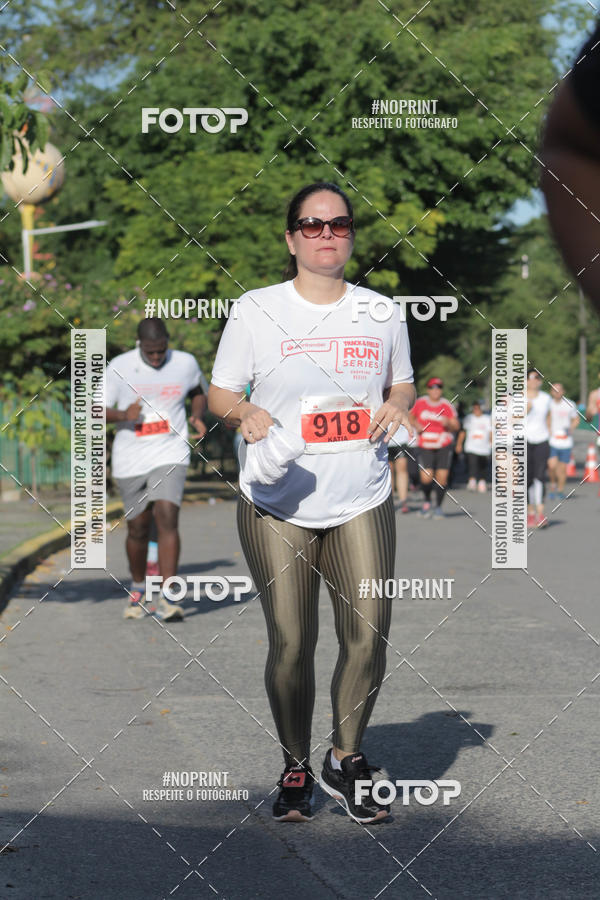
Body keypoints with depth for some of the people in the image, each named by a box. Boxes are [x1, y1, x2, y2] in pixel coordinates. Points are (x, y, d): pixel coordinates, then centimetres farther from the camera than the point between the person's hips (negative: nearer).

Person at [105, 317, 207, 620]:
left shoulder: (185, 363, -1)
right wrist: (123, 415, -25)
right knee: (138, 529, 9)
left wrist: (198, 416, -1)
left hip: (169, 456, -1)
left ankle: (167, 598, -19)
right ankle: (137, 591, 33)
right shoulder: (119, 368, -6)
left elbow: (200, 391, 20)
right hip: (130, 461, 1)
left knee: (167, 518, -19)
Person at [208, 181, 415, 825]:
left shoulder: (382, 312, 8)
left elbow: (402, 383, 22)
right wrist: (244, 414, -16)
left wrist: (396, 406, -1)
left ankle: (345, 760, 17)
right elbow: (218, 394, 6)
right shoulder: (256, 311, 1)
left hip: (362, 502, 2)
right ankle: (295, 767, 17)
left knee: (368, 640, -4)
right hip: (276, 504, -2)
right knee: (290, 645, -3)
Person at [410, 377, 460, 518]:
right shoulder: (420, 403, 1)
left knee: (442, 477, -7)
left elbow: (456, 426, 0)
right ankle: (427, 501, 17)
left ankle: (438, 507, 11)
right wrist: (416, 425, -2)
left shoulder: (446, 405, -2)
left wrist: (448, 423, -22)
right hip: (425, 446, 0)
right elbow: (411, 416, 18)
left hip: (444, 447, 0)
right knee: (426, 477, -12)